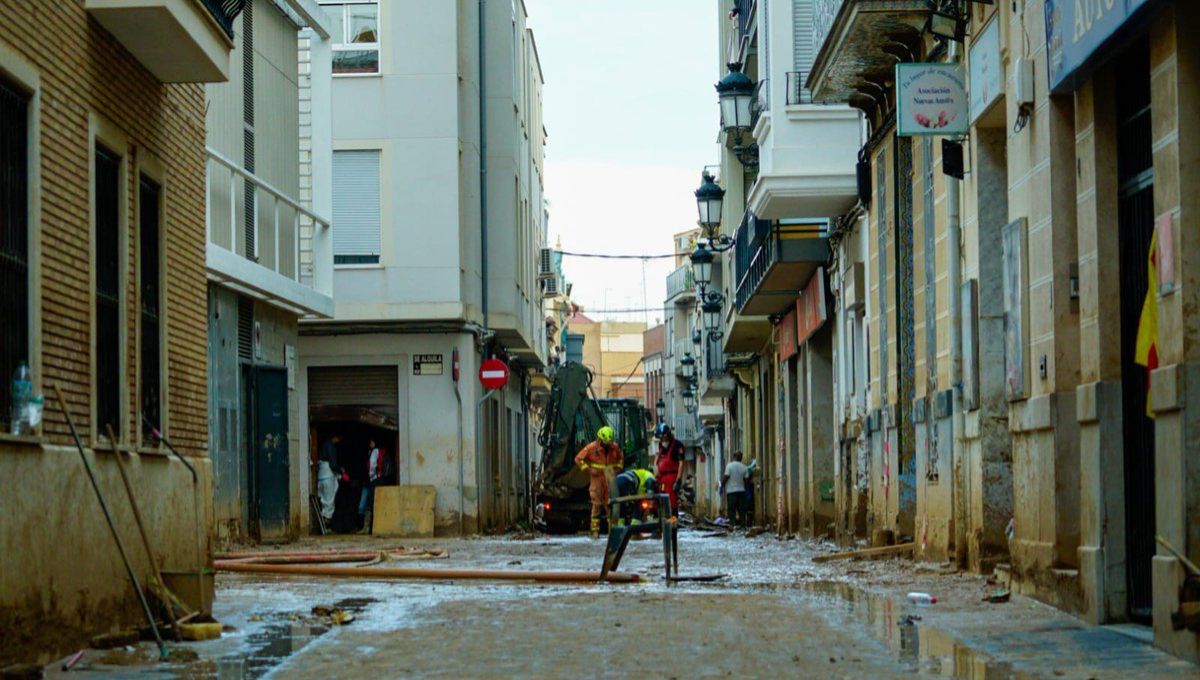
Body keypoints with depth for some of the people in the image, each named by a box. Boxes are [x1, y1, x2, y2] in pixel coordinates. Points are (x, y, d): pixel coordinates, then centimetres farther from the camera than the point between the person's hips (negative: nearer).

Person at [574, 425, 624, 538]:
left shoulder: (615, 447, 5)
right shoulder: (591, 448, -6)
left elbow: (621, 458, 25)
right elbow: (578, 459, -1)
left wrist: (617, 468, 8)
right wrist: (589, 469, -9)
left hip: (610, 481, 3)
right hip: (597, 480, -3)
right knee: (597, 505, -6)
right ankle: (595, 530, -3)